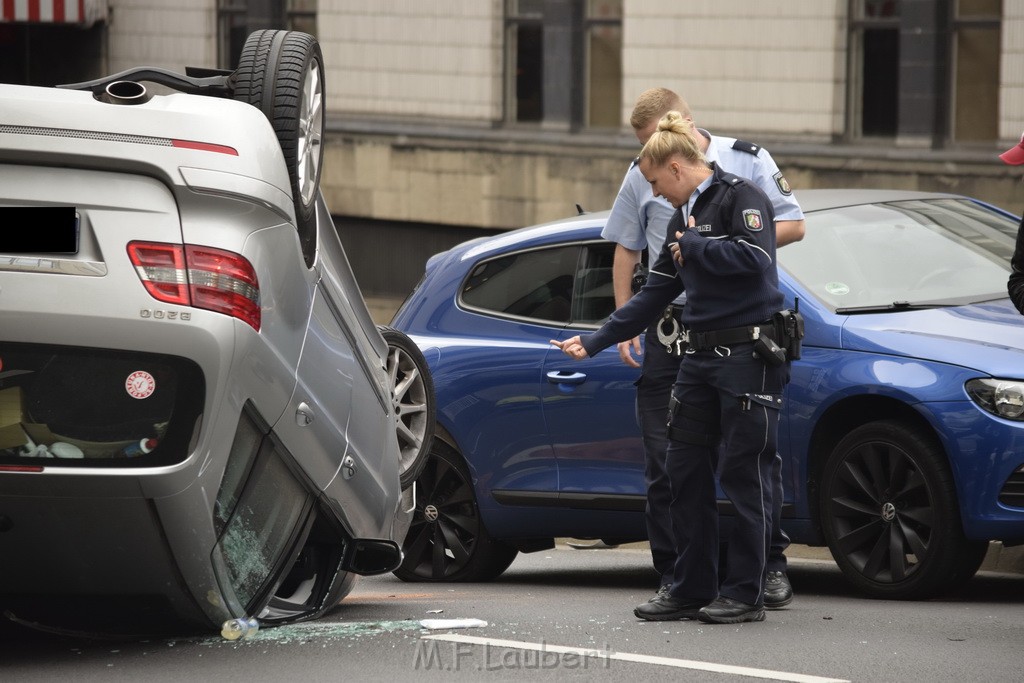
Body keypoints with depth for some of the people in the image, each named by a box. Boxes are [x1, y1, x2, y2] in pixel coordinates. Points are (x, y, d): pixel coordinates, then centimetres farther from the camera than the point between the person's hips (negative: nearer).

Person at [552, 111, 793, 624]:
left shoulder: (740, 197, -6)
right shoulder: (684, 217, 19)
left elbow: (754, 258, -24)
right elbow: (655, 295, 22)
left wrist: (693, 248, -10)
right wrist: (594, 341, 19)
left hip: (749, 355, -9)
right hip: (700, 358, 9)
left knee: (743, 474, -5)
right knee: (685, 471, 7)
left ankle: (745, 593, 0)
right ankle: (691, 589, 14)